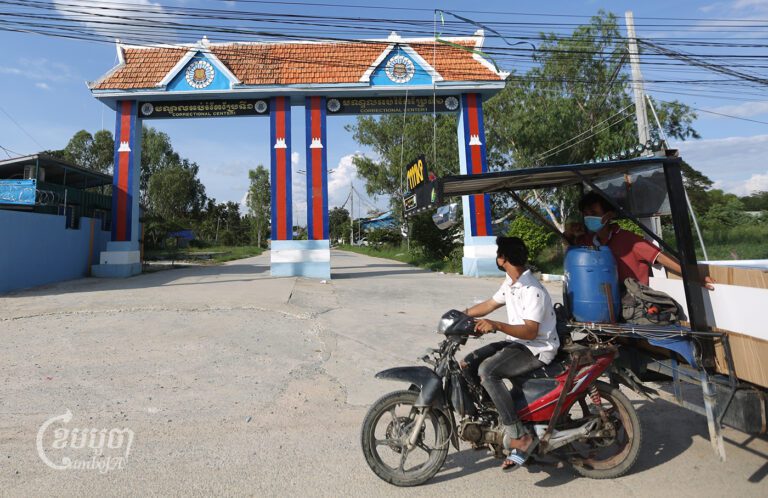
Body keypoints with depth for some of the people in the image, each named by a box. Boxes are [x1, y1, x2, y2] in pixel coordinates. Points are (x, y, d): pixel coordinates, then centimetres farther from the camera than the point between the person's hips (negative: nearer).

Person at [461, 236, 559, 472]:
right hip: (516, 342, 9)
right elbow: (489, 305, 18)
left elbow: (530, 331, -27)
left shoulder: (532, 290, -22)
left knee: (487, 371, -29)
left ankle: (520, 437, -22)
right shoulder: (511, 282, 8)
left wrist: (496, 325, -38)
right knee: (468, 363, 0)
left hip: (537, 350, -9)